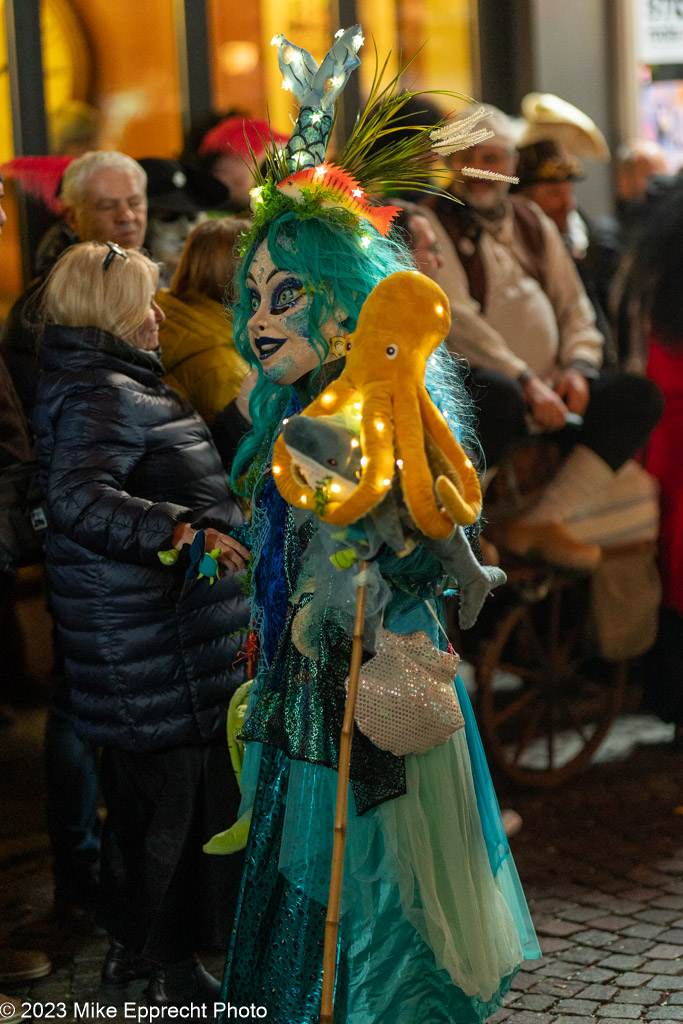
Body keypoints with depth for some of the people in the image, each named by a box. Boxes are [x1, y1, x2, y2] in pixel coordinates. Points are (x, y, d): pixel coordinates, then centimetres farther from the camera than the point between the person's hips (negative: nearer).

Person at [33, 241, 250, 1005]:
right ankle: (173, 968, 9)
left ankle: (130, 943, 31)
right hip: (154, 630, -11)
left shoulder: (104, 382, 15)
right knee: (183, 789, -2)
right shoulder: (102, 394, -17)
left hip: (131, 623, 11)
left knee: (139, 784, 19)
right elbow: (79, 497, -30)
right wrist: (176, 529, -40)